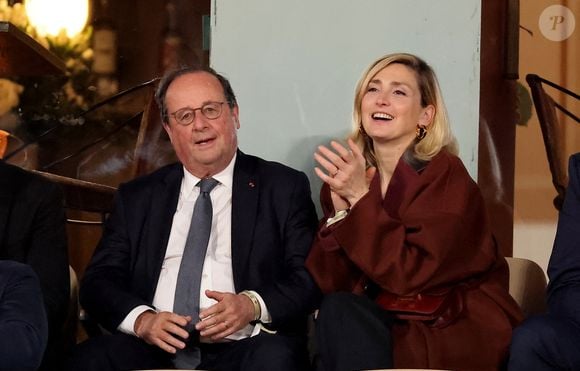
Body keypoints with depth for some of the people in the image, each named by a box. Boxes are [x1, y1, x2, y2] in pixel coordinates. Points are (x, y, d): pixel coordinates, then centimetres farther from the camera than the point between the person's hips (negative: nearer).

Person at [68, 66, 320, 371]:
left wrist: (253, 305, -16)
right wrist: (141, 319, -10)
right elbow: (99, 280, 11)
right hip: (155, 346, 2)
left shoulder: (285, 188, 11)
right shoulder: (136, 197, 18)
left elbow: (310, 276, 3)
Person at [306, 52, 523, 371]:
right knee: (338, 310, -25)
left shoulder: (446, 176, -9)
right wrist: (339, 207, -16)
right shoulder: (344, 175, 5)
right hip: (387, 323, 5)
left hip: (457, 332, -5)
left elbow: (411, 275, -20)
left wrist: (361, 199, -20)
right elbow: (329, 283, -3)